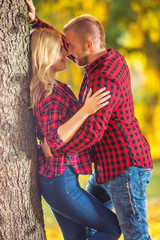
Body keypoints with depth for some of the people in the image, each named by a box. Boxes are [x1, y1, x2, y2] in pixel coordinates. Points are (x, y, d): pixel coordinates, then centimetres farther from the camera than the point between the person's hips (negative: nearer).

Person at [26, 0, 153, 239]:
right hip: (110, 166, 10)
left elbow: (92, 132, -31)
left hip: (125, 168, -10)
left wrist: (55, 148, -17)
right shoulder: (112, 59, 4)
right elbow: (62, 45, 15)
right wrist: (35, 22, 5)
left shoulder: (104, 81, -26)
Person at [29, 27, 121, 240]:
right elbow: (55, 140, -29)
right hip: (60, 182, -10)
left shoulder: (39, 88, 10)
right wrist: (86, 111, -35)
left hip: (50, 178, 10)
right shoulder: (51, 93, -20)